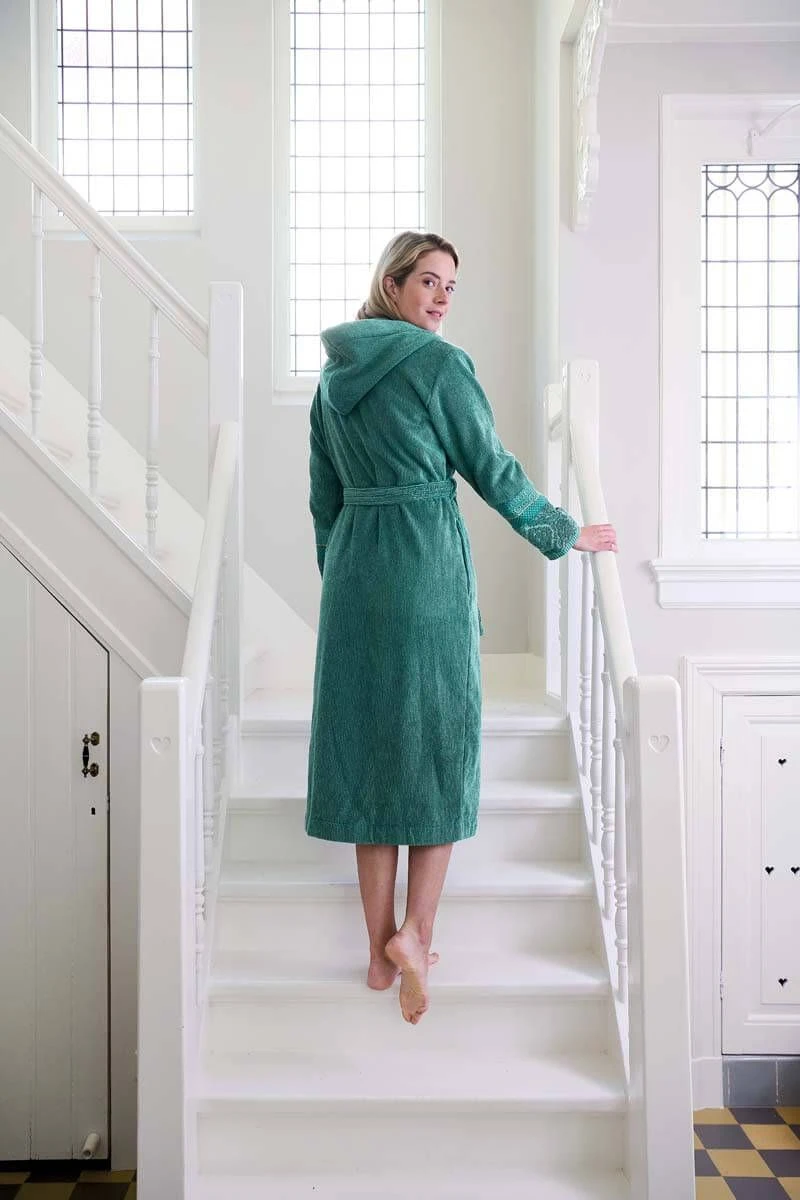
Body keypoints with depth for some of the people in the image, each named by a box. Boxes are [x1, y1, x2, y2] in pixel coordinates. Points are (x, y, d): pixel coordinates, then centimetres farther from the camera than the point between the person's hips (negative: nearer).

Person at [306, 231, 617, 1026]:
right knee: (439, 747, 7)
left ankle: (382, 949, 16)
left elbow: (323, 498, 15)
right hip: (428, 566, -5)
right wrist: (567, 535, 9)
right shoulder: (439, 363, -7)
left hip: (353, 572, 6)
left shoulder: (334, 372, 12)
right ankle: (414, 933, 0)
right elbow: (493, 471, -3)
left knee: (368, 748, 9)